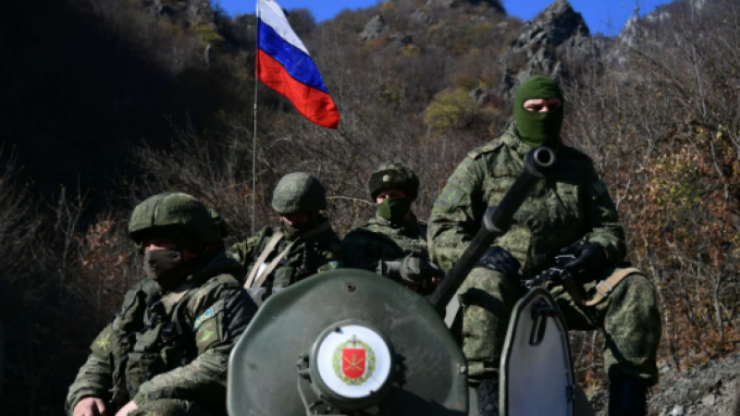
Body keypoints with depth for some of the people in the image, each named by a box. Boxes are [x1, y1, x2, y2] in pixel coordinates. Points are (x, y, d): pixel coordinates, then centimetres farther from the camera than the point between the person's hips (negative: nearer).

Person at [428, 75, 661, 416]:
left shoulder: (578, 167, 18)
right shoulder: (482, 164, 7)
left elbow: (609, 226, 17)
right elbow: (442, 228, 0)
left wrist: (595, 248, -10)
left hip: (564, 286, 3)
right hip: (507, 277, -3)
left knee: (635, 290, -20)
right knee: (485, 284, -39)